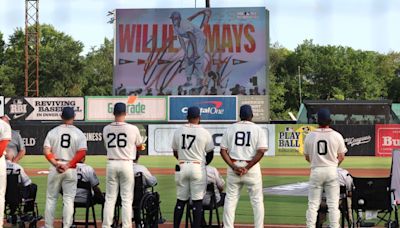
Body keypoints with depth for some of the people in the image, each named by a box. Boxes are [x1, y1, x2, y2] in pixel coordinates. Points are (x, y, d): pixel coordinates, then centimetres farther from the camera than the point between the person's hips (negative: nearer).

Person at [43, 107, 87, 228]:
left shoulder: (53, 132, 2)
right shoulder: (79, 133, -1)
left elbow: (46, 151, -7)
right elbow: (82, 152, -13)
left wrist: (56, 164, -11)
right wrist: (68, 165, -13)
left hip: (55, 168, 1)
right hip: (71, 170, -1)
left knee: (51, 197, 10)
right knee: (68, 199, 4)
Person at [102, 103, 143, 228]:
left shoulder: (106, 129, 1)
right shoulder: (133, 129, -7)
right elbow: (139, 146, 9)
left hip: (111, 164, 3)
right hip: (126, 164, -2)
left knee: (110, 198, 8)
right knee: (127, 198, 3)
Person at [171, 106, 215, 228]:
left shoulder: (178, 131, 3)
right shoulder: (204, 133, -6)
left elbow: (175, 152, 12)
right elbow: (210, 154, 1)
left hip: (181, 167, 3)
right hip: (198, 167, -3)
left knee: (181, 200, 10)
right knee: (197, 201, 0)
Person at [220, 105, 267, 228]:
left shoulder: (230, 129, 6)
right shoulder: (258, 130, 0)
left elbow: (223, 150, -1)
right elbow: (261, 151, -11)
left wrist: (233, 167, -8)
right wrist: (247, 168, -13)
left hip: (233, 167, 2)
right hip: (252, 168, -2)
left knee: (230, 199, 9)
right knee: (257, 200, 7)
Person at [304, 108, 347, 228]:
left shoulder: (310, 136, -2)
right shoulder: (337, 136, -4)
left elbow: (307, 157, 7)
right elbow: (341, 157, 0)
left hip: (316, 171, 1)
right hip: (332, 171, 0)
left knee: (313, 204, 5)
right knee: (333, 204, 4)